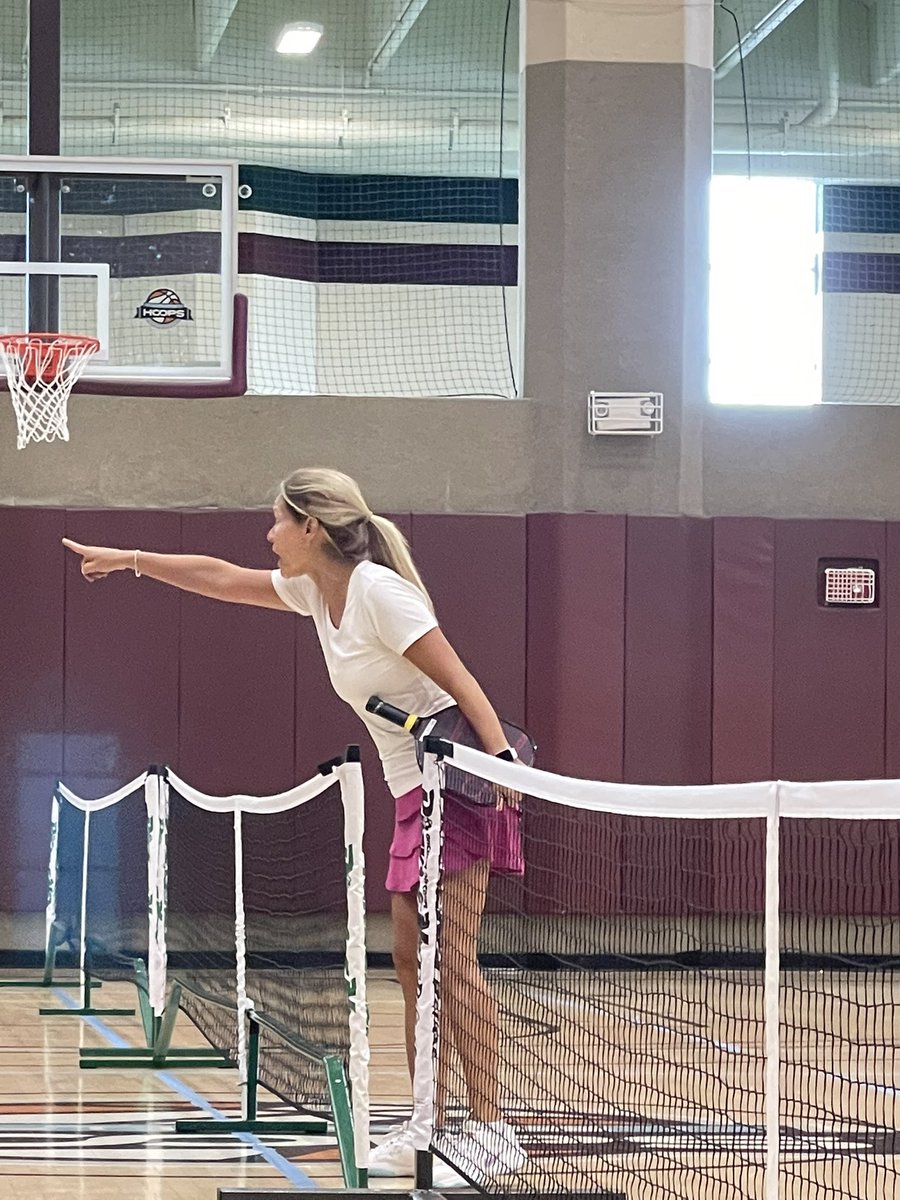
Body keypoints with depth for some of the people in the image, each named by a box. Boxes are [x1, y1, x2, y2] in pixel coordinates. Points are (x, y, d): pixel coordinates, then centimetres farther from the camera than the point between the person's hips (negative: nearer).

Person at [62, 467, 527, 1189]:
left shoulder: (379, 591, -16)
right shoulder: (316, 591, 11)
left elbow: (460, 682, -20)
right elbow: (222, 578, 25)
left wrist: (506, 764, -29)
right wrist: (132, 560, 29)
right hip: (414, 792, 9)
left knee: (452, 957, -12)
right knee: (412, 959, 8)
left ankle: (491, 1130, -13)